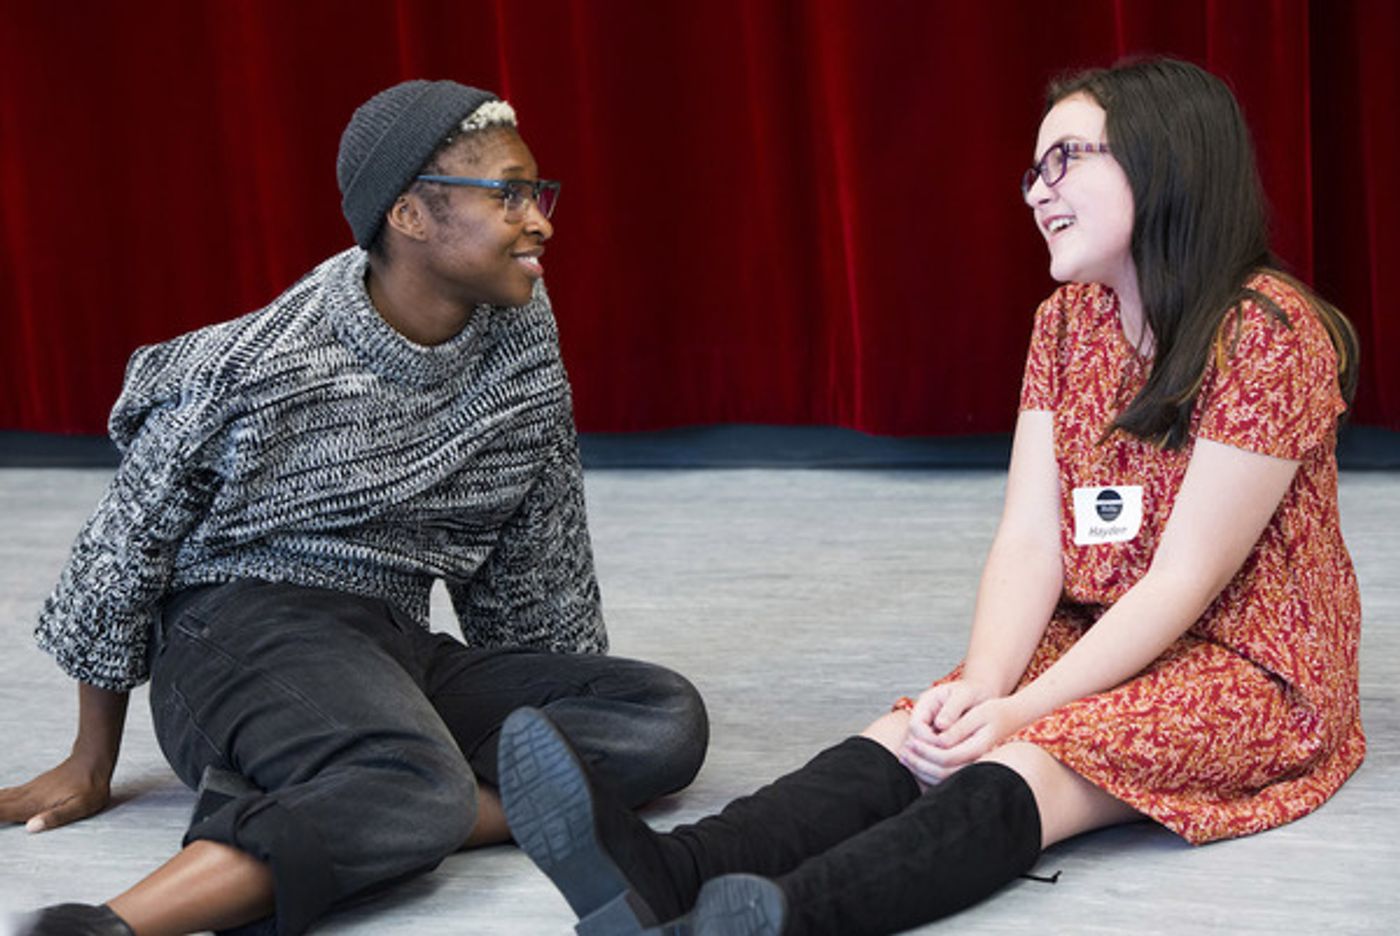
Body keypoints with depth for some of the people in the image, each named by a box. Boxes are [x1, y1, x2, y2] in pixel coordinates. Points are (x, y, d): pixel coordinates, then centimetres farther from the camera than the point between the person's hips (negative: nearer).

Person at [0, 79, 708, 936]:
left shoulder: (525, 340, 4)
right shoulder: (256, 367, -11)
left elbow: (538, 555, 15)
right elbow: (131, 540, 0)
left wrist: (561, 720, 16)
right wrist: (91, 769, 7)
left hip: (397, 649, 7)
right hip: (242, 638, -7)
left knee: (669, 717, -16)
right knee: (421, 792, -38)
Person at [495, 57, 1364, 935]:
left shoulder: (1268, 332, -15)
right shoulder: (1068, 319, 8)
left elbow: (1184, 580, -19)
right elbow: (1029, 542, -1)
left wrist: (1017, 713, -24)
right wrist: (980, 689, -19)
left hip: (1247, 668, -6)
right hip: (1095, 641, 6)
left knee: (1022, 770, -34)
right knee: (904, 743, -23)